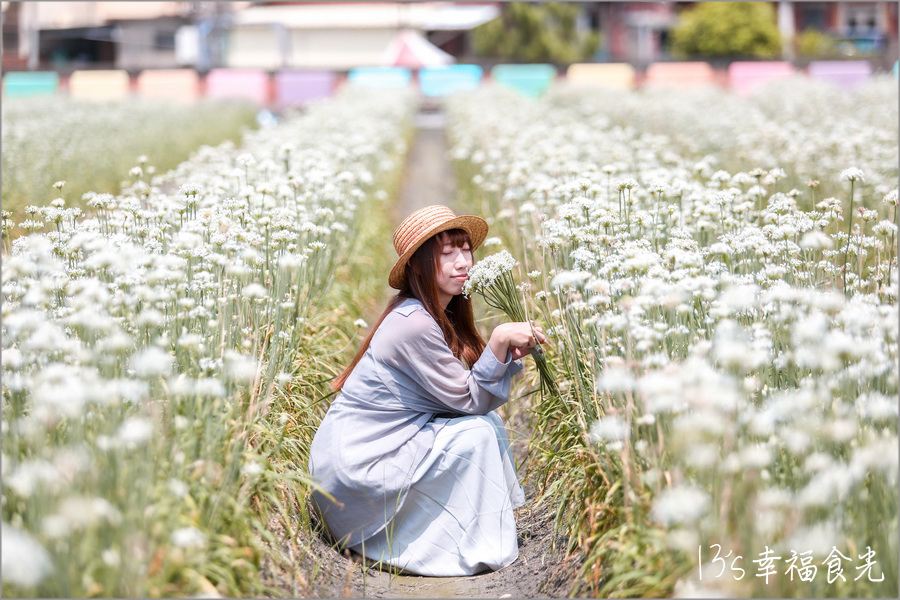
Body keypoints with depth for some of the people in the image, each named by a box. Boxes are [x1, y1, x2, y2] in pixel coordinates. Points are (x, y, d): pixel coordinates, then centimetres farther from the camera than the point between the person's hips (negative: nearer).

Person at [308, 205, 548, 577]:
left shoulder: (439, 316, 7)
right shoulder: (415, 324, -23)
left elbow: (471, 393, 4)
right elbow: (468, 400, -18)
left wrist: (512, 354, -10)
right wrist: (500, 340, -25)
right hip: (353, 463, -9)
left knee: (485, 419, 3)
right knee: (475, 433, -16)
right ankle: (470, 548, -4)